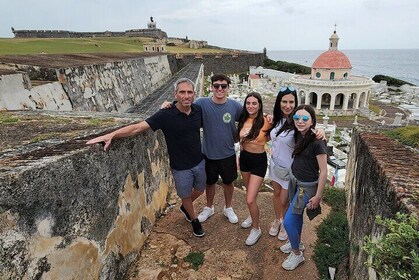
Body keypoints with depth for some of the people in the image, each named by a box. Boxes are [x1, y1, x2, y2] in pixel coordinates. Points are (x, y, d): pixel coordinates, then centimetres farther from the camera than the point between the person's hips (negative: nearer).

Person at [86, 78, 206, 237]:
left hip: (199, 162, 5)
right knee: (186, 195, 17)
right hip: (180, 167, -4)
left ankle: (184, 207, 58)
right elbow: (137, 128, -26)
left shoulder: (198, 111, -9)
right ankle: (194, 220, 48)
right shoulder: (166, 115, -22)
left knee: (200, 190, 25)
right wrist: (111, 135, -35)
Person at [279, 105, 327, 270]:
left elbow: (323, 171, -19)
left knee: (288, 221, -1)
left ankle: (297, 254, 22)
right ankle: (297, 243, 46)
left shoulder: (317, 142, -25)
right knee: (297, 215, 23)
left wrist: (318, 196, -15)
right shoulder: (298, 135, -4)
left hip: (307, 186, -7)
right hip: (294, 181, 7)